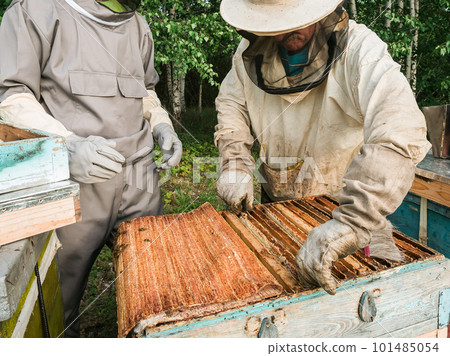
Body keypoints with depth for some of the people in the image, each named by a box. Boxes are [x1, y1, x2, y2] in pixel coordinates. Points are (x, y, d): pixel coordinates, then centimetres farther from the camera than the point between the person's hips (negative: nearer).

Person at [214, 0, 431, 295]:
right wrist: (235, 164, -17)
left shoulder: (360, 49, -27)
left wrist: (350, 222, -54)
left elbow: (400, 131, -42)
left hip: (343, 201, -3)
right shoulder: (253, 50, -10)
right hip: (277, 201, 4)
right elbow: (232, 104, 1)